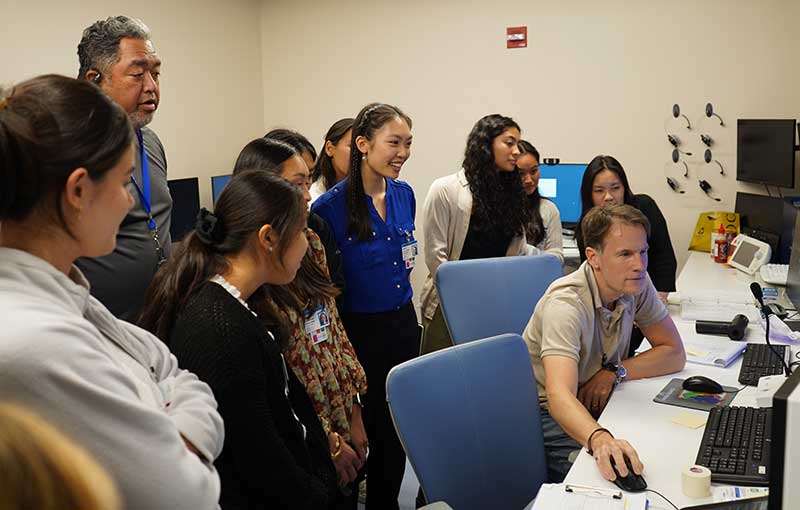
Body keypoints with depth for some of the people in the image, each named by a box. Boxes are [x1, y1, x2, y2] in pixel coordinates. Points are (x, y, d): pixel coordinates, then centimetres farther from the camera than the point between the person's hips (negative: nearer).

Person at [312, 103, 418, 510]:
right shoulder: (332, 206, -16)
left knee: (396, 429, 16)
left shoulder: (404, 194, 3)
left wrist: (409, 255, 5)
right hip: (359, 329, -6)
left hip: (402, 323, 6)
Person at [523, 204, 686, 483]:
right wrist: (599, 439, -61)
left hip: (597, 405, 7)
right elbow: (559, 395, -41)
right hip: (549, 412, -7)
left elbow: (674, 353, 2)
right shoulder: (566, 303, -28)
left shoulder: (636, 283, -5)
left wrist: (614, 372, -15)